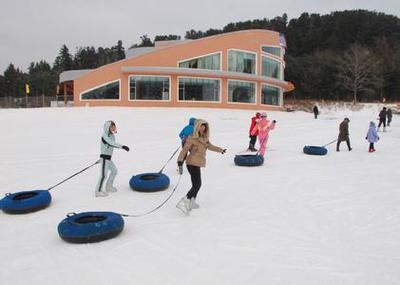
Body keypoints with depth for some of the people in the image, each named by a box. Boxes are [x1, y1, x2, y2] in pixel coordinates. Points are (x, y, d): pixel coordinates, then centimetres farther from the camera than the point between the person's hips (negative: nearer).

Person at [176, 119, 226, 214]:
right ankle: (183, 203, -14)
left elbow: (210, 146, 27)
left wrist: (221, 150, 40)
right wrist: (180, 162, -29)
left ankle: (192, 202, 33)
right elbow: (185, 149, -20)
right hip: (193, 164, -9)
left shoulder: (204, 138, 10)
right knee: (197, 185, -13)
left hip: (197, 164, 9)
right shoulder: (192, 138, -14)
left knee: (197, 184, 18)